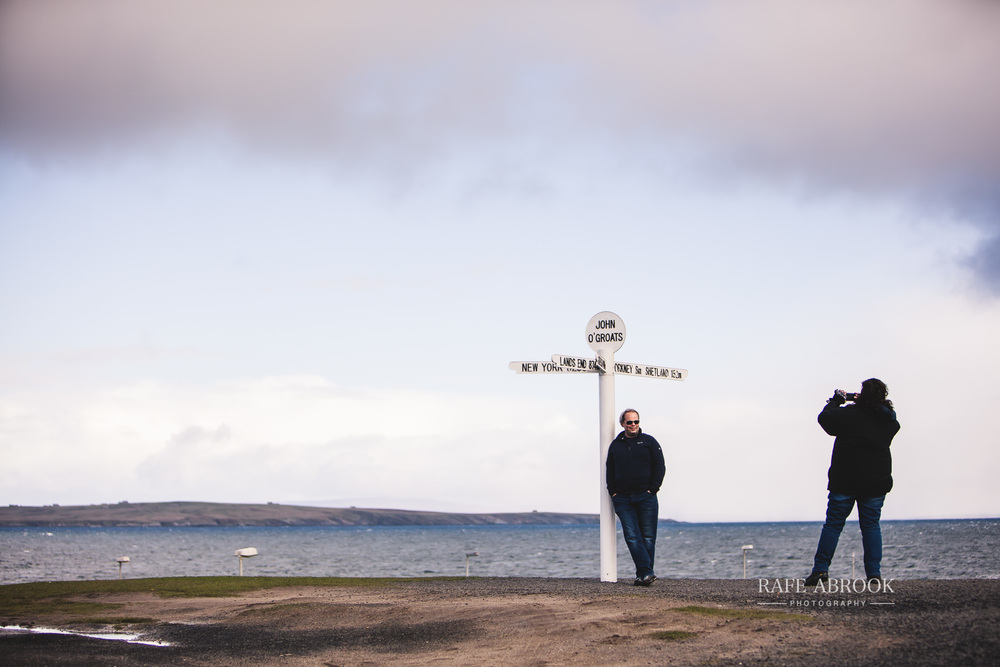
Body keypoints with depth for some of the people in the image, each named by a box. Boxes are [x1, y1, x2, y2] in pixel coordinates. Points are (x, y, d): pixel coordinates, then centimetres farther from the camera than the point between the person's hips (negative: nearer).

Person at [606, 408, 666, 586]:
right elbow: (610, 470, 20)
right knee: (632, 537, -11)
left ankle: (643, 574, 3)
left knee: (647, 537, -2)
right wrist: (613, 493, 7)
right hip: (623, 499, 2)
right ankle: (647, 573, -15)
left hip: (646, 497, -2)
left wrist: (652, 490, -6)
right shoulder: (615, 445, 15)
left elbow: (660, 467, 4)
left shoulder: (649, 441, 7)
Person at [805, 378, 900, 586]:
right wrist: (861, 403, 19)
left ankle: (821, 568, -1)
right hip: (876, 481, 3)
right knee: (871, 526, 9)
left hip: (845, 481, -3)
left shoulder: (850, 414, -12)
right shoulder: (889, 422, 4)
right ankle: (874, 572, 2)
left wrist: (837, 400, 10)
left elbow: (824, 417, -8)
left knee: (833, 524, 3)